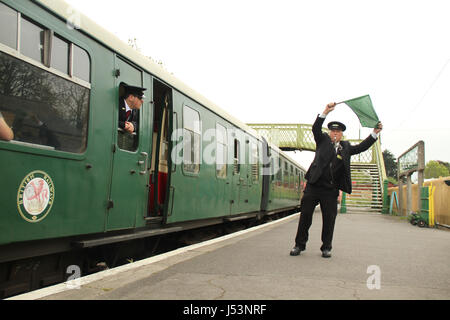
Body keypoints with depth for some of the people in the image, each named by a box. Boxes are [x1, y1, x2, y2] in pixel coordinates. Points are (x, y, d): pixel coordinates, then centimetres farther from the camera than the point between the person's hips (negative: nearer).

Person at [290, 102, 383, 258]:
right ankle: (299, 245, 13)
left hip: (331, 190, 2)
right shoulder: (323, 141, 9)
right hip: (314, 185, -2)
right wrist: (325, 112, -18)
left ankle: (326, 247, 17)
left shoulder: (346, 147, 16)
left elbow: (362, 147, 11)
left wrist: (375, 133, 1)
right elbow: (315, 129, -6)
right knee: (305, 216, 2)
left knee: (329, 219, 4)